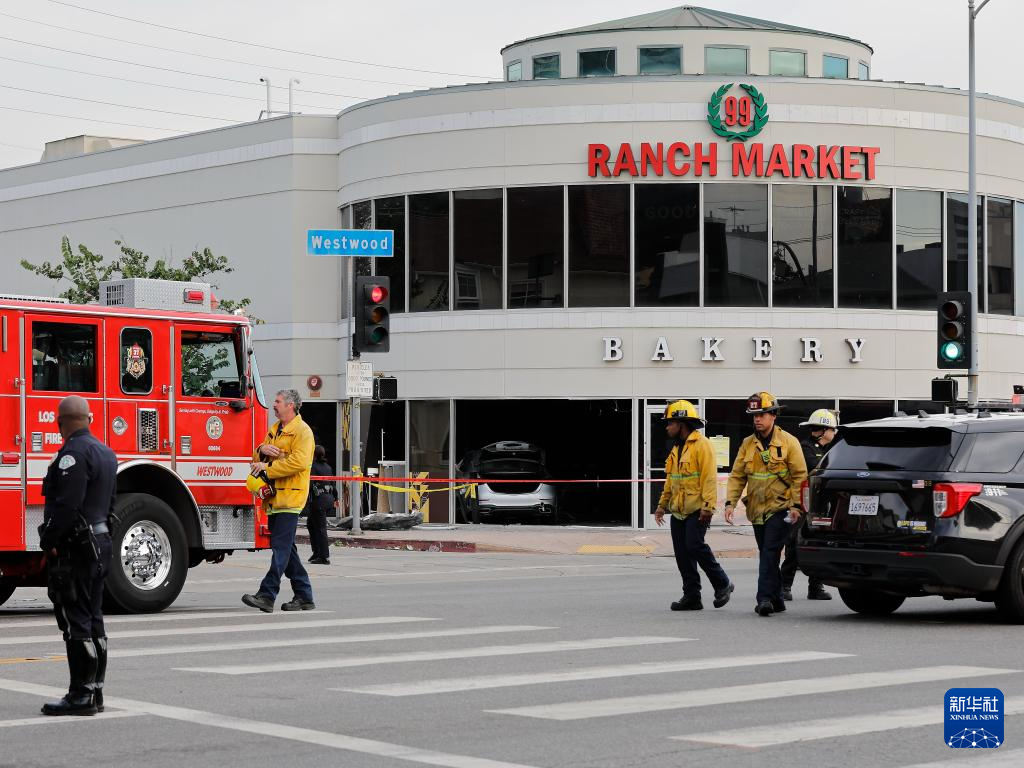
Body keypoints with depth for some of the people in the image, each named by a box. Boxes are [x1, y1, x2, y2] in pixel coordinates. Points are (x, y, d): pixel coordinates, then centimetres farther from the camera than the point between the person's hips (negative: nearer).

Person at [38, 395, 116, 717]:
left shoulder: (73, 454, -15)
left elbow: (66, 506, -22)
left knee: (76, 622, -7)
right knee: (93, 620, 12)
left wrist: (48, 544, -17)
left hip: (75, 548, -9)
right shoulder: (106, 453, 14)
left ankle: (81, 694, -6)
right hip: (100, 545, 9)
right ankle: (94, 691, 17)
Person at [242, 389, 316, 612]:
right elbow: (258, 459, 21)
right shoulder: (275, 429, 20)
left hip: (290, 497, -9)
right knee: (286, 548, 11)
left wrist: (268, 467, -18)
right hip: (274, 497, 9)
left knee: (281, 547, -11)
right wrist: (262, 450, -2)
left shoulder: (302, 431, -7)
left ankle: (267, 595, -16)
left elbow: (298, 461, -20)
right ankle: (304, 596, 17)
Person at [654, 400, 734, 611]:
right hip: (678, 510, 9)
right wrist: (662, 504, 24)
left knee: (694, 546, -18)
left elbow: (710, 477, -17)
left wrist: (708, 506, -23)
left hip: (697, 510, -9)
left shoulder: (701, 444, -10)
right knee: (682, 554, 5)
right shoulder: (677, 448, 19)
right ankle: (691, 597, 10)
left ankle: (722, 584, -2)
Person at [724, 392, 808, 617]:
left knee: (770, 553, -15)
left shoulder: (788, 442, -5)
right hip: (757, 510, 6)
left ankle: (765, 598, -17)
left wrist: (796, 505, -12)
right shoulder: (748, 444, 8)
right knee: (766, 554, 11)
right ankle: (776, 599, 19)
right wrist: (730, 502, -3)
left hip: (780, 508, -5)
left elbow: (800, 475, -5)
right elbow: (737, 476, 8)